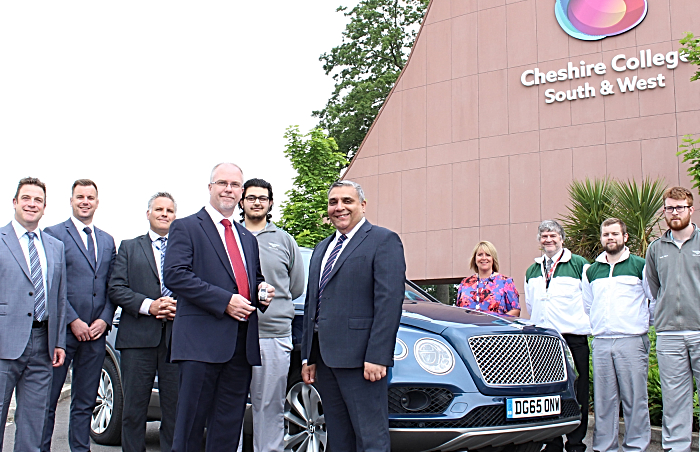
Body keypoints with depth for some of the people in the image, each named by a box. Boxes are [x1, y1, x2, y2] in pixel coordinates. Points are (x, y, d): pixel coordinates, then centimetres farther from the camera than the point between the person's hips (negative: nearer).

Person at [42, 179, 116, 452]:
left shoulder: (107, 241, 16)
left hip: (95, 332, 5)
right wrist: (73, 321, -12)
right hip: (62, 331, -4)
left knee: (85, 403, 10)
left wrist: (104, 319, -2)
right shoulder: (53, 234, -1)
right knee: (47, 401, 0)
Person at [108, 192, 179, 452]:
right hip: (138, 337, 0)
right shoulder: (129, 248, 15)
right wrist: (148, 305, -10)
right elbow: (116, 288, 4)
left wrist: (180, 307, -12)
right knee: (134, 409, 2)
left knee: (176, 408, 2)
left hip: (177, 338, 0)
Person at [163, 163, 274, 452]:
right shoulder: (186, 227, 1)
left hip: (242, 346, 6)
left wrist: (262, 291, 6)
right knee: (190, 426, -2)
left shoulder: (248, 238, 23)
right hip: (201, 341, -6)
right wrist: (224, 301, -17)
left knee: (228, 428, 9)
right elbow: (174, 275, -12)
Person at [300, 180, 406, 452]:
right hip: (324, 357, 8)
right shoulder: (321, 249, 22)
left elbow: (389, 300, -13)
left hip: (358, 356, -8)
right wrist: (308, 357, 15)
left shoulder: (383, 241, -4)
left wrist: (377, 357, -20)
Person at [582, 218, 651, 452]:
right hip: (601, 342, 4)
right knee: (603, 399, 5)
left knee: (635, 398, -2)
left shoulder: (640, 266, 3)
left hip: (632, 341, -3)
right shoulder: (591, 270, 15)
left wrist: (645, 323, 7)